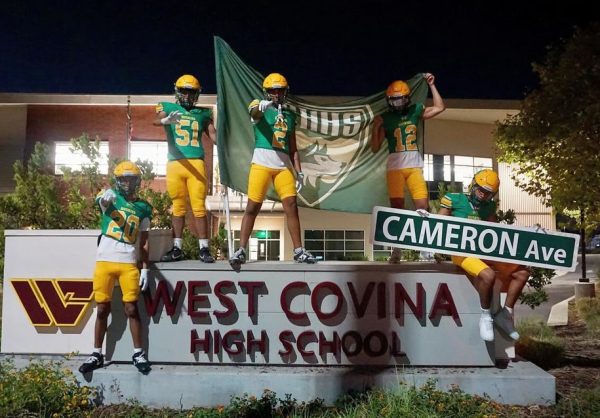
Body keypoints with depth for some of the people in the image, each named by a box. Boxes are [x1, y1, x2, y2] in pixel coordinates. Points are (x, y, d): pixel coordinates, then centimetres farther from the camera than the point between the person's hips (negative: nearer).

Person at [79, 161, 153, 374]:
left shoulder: (143, 208, 11)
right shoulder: (111, 196, 5)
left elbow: (144, 242, 11)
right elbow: (101, 200, -22)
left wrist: (145, 269, 5)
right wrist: (105, 197, -47)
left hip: (129, 262, 1)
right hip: (104, 260, -1)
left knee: (131, 308, 1)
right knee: (103, 309, 5)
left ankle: (138, 354, 10)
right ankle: (97, 354, 16)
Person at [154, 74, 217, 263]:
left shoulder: (203, 113, 15)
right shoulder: (168, 107, 9)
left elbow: (214, 135, 13)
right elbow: (156, 120, -11)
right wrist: (166, 120, -35)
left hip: (196, 163, 0)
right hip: (175, 163, 0)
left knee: (199, 206, -4)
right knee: (178, 207, 6)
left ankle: (204, 249, -1)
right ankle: (177, 248, 14)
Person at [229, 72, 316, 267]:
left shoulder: (289, 116, 20)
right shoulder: (260, 107, 6)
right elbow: (254, 114, -22)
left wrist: (299, 171, 13)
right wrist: (261, 106, -45)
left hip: (283, 165, 4)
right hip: (262, 162, -4)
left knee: (291, 205, -2)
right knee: (252, 207, -3)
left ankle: (299, 250, 5)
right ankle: (241, 250, 4)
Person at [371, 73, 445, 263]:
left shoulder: (415, 111, 10)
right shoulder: (385, 119, 4)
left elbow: (439, 107, 4)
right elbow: (375, 148, 3)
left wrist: (431, 85, 4)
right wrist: (376, 128, -10)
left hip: (415, 165, 2)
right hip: (395, 167, -1)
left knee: (422, 206, -6)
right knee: (397, 207, -2)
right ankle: (397, 250, 4)